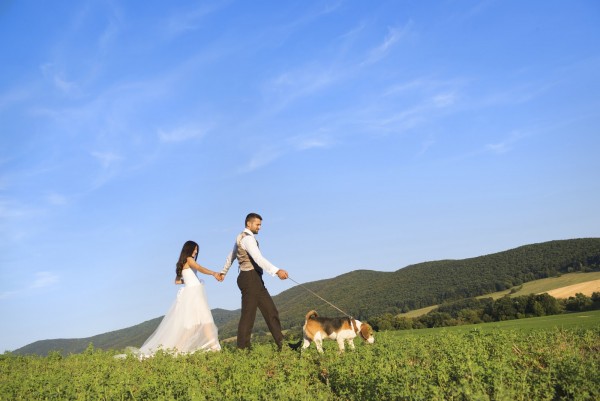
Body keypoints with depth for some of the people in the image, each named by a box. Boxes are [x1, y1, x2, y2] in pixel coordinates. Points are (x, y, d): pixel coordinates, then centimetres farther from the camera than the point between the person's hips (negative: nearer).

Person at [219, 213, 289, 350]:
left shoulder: (241, 238, 19)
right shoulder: (247, 238, -14)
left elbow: (231, 256, 33)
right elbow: (258, 258, -29)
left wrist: (223, 272, 47)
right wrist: (276, 271, -37)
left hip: (254, 279, 11)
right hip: (250, 278, -11)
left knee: (270, 310, 6)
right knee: (248, 314, -5)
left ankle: (281, 344, 6)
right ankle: (242, 348, 1)